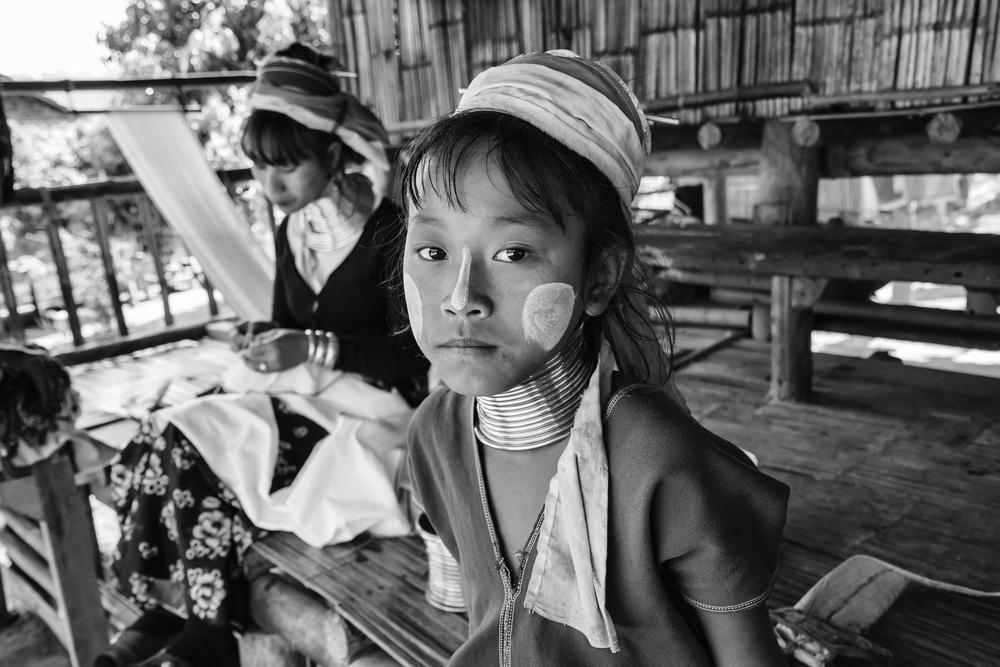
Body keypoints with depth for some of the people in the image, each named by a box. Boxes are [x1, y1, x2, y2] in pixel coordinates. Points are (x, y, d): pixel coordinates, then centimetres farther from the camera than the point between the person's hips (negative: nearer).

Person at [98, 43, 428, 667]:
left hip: (369, 404, -7)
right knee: (170, 439, -15)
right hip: (297, 393, 7)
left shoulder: (389, 230, -14)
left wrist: (317, 348, -23)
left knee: (201, 460, -22)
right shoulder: (290, 231, 8)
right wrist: (266, 336, -6)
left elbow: (413, 356, -15)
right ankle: (170, 614, -2)